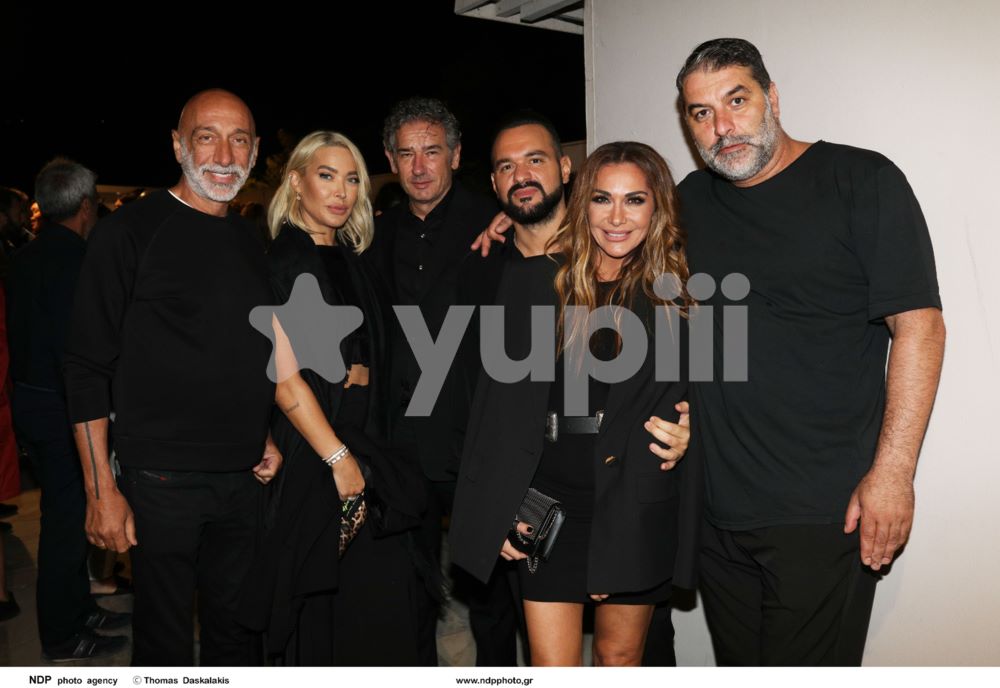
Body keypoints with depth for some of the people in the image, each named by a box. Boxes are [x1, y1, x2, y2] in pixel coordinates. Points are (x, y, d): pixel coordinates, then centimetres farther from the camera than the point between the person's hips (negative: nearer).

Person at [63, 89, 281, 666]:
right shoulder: (131, 231, -7)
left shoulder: (253, 243, 11)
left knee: (239, 633, 16)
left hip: (245, 478, 5)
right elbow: (89, 369, -9)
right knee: (166, 642, 7)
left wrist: (265, 437, 9)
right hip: (163, 481, -5)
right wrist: (101, 490, -12)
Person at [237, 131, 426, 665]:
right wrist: (338, 457, -16)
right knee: (326, 609, 3)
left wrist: (360, 374, -1)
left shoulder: (355, 262, 11)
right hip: (311, 459, -7)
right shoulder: (282, 262, -10)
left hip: (365, 447, 7)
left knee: (380, 600, 10)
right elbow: (284, 379, -16)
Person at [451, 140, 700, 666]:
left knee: (620, 656, 15)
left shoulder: (677, 287, 0)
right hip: (549, 498, 1)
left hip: (636, 500, 0)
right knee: (551, 666, 4)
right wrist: (496, 505, 1)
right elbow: (497, 394, 4)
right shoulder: (530, 278, 4)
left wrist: (682, 434, -12)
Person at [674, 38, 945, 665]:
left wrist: (892, 471, -16)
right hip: (716, 511, 5)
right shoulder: (691, 201, 11)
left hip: (824, 514, -5)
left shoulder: (862, 181, -4)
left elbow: (919, 324, -9)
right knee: (738, 667, 18)